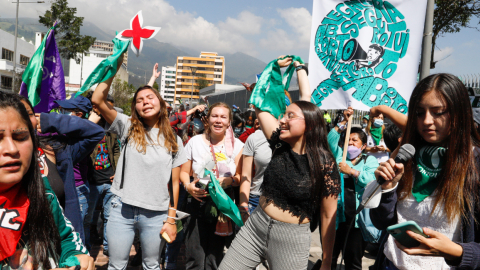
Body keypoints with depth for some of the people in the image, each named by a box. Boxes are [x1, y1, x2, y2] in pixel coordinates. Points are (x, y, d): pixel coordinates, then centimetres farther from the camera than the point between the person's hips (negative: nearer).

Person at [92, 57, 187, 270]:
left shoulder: (173, 140, 4)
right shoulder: (128, 128, 2)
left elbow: (175, 183, 4)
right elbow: (97, 100, -9)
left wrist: (171, 219, 1)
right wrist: (114, 66, -10)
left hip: (156, 214, 1)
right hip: (122, 210, 0)